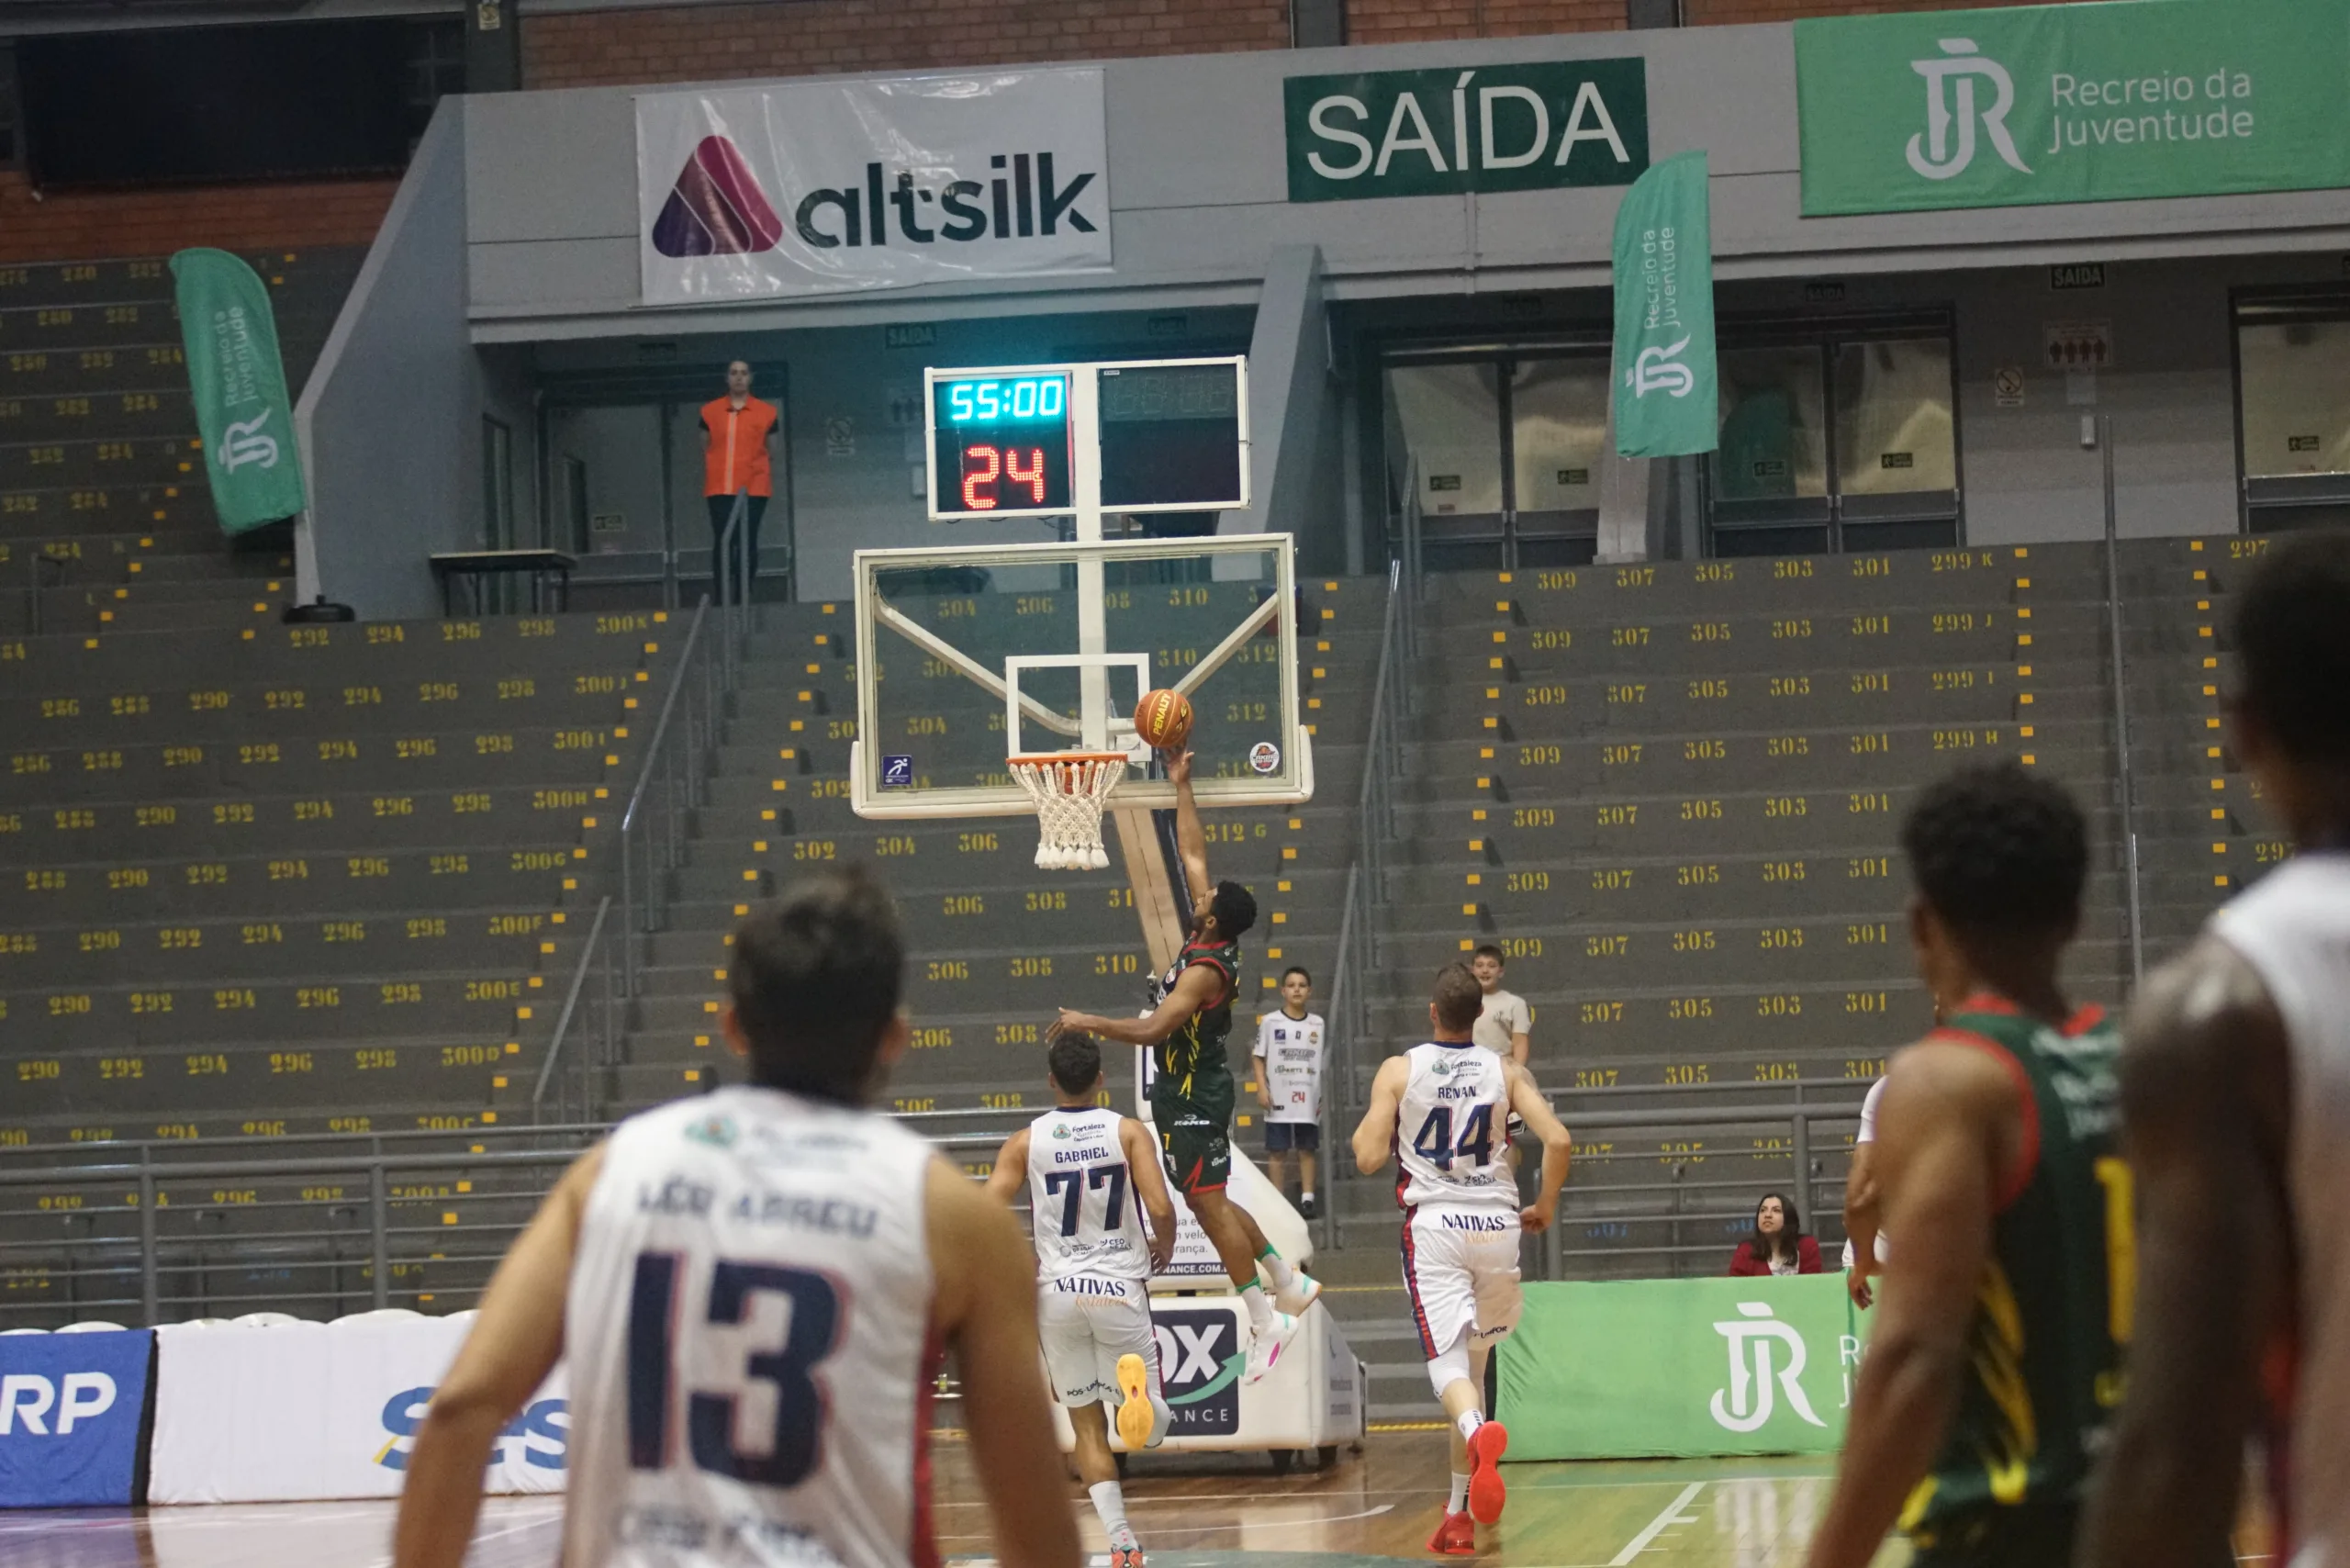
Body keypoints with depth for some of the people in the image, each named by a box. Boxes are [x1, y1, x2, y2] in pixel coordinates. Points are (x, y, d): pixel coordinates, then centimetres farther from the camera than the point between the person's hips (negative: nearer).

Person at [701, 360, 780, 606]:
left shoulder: (767, 413, 6)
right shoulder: (710, 412, 8)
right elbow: (704, 450, 13)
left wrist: (770, 484, 6)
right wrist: (705, 483, 8)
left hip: (754, 489, 0)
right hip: (719, 490, 0)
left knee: (748, 543, 0)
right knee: (721, 543, -4)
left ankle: (744, 600, 4)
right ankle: (721, 601, -4)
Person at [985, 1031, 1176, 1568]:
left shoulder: (1026, 1142, 0)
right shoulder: (1128, 1131, -3)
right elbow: (1161, 1209, -13)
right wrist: (1164, 1249, 9)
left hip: (1057, 1292, 1)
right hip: (1120, 1287, -1)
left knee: (1087, 1423, 13)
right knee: (1151, 1429, 7)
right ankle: (1137, 1383, -31)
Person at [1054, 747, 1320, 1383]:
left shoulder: (1206, 969, -23)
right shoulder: (1210, 937, 2)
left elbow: (1152, 1028, -30)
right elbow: (1193, 854, 12)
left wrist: (1088, 1022, -20)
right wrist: (1181, 786, 14)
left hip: (1193, 1097, -10)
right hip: (1194, 1087, 10)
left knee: (1209, 1204, -7)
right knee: (1211, 1202, 17)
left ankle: (1267, 1323, -6)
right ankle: (1289, 1283, 25)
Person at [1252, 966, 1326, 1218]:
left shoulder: (1317, 1024, 6)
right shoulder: (1270, 1022, -1)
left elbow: (1323, 1063, 10)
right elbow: (1259, 1058, 0)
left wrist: (1324, 1095, 7)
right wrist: (1262, 1089, -9)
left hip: (1308, 1100, 2)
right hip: (1278, 1100, -2)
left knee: (1307, 1150, 5)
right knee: (1277, 1151, 2)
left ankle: (1307, 1198, 9)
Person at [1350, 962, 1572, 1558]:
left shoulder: (1399, 1071, -1)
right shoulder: (1505, 1072, 4)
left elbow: (1368, 1158, -6)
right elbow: (1558, 1140, -5)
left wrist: (1364, 1126, 16)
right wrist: (1545, 1209, 10)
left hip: (1434, 1224, -3)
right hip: (1497, 1223, 3)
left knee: (1449, 1361, -8)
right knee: (1474, 1362, 17)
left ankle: (1478, 1431, -45)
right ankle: (1460, 1516, 19)